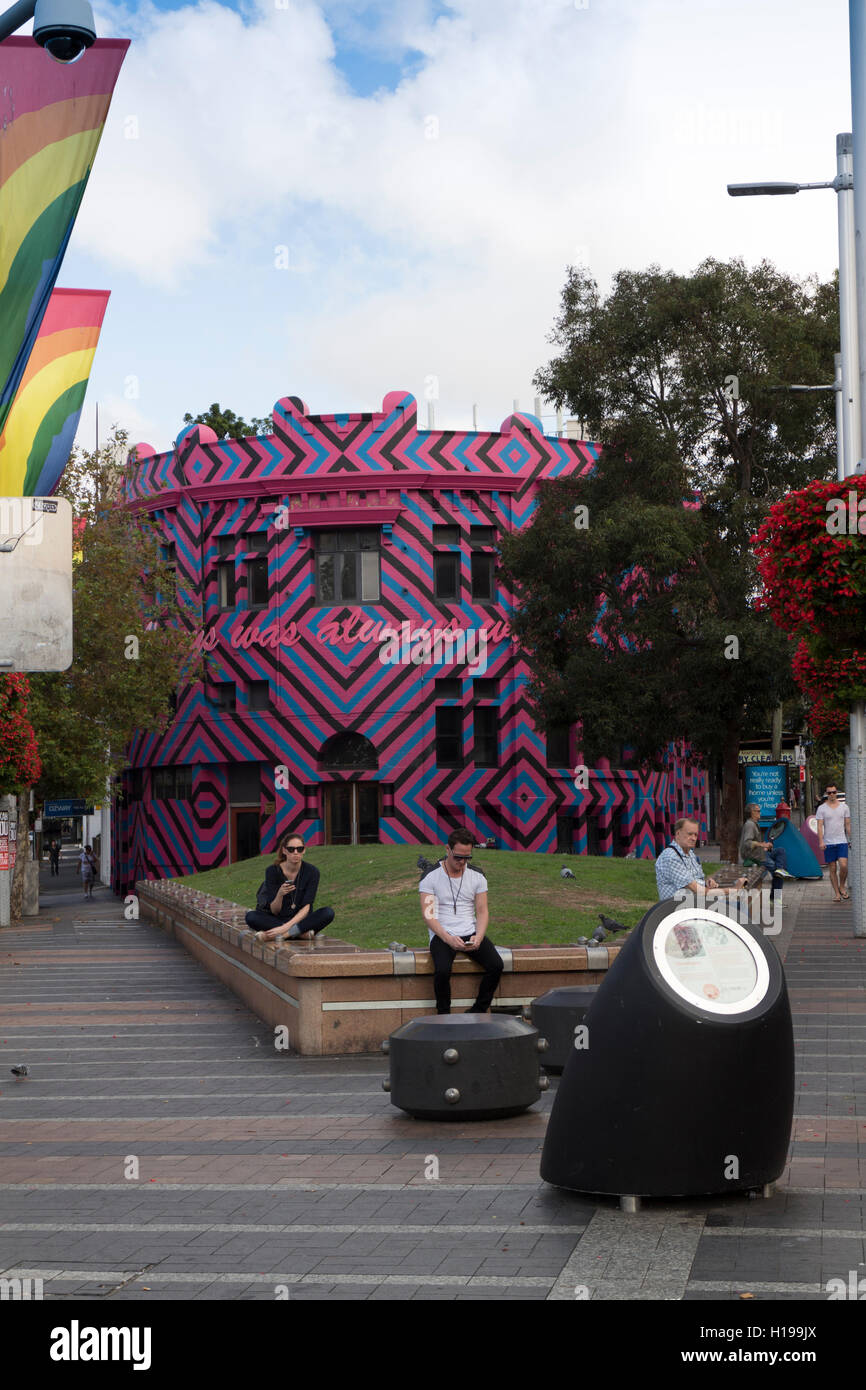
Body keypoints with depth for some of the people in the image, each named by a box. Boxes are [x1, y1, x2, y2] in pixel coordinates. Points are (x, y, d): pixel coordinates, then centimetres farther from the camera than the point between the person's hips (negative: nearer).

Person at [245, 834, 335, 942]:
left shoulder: (311, 872, -9)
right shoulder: (273, 871, -10)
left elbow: (306, 907, -15)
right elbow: (274, 911, -11)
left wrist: (286, 927, -29)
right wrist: (280, 894, -33)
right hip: (275, 920, 0)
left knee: (328, 913, -27)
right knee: (251, 917, -30)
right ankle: (301, 932, -28)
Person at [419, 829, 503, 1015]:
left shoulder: (477, 877, 8)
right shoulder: (430, 877, -3)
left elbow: (482, 912, 5)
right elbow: (428, 915, -9)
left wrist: (478, 937, -16)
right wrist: (448, 938, -24)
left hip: (471, 933, 3)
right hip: (442, 935, -3)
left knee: (496, 965, -23)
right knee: (442, 970, -33)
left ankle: (478, 1011, -7)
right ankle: (443, 1016, -11)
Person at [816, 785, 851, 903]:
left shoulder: (844, 807, 7)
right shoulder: (821, 808, 1)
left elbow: (848, 825, 11)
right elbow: (820, 826, -3)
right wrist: (821, 841, -15)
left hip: (842, 841, 1)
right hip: (828, 843, -1)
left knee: (843, 866, -15)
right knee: (833, 869, 2)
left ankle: (842, 887, 8)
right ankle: (837, 893, 10)